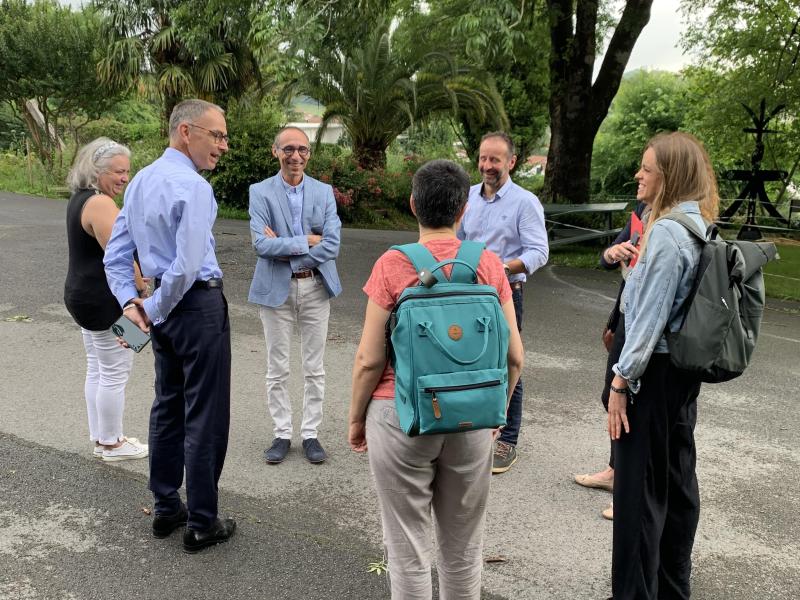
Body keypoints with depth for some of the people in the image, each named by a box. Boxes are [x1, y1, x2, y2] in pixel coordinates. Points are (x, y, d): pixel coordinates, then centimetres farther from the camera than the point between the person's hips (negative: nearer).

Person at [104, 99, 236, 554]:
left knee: (168, 406, 18)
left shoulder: (141, 182, 10)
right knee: (206, 415, 1)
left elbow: (116, 252, 12)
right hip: (199, 305, -9)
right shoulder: (194, 187, -18)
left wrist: (129, 301, 6)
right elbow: (188, 265, -24)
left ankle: (166, 508, 31)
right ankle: (202, 524, 12)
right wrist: (157, 309, -10)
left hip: (166, 310, 9)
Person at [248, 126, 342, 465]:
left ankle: (310, 434, 21)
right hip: (276, 289, -1)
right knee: (277, 369, 8)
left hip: (315, 287, 1)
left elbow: (332, 246, -8)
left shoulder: (324, 192, 2)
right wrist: (307, 240, -14)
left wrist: (283, 247, -12)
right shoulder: (260, 192, -3)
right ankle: (282, 434, 21)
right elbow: (261, 244, -14)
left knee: (314, 368, 8)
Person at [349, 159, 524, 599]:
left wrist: (356, 418, 5)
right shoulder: (490, 265, -3)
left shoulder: (393, 265, -10)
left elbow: (369, 359, -9)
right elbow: (513, 356, 0)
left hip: (401, 417, -2)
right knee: (463, 549, 18)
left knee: (408, 549, 11)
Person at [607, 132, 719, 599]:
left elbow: (651, 315, -20)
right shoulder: (700, 225, 10)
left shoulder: (666, 230, -18)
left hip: (656, 370, -10)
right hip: (685, 368, 10)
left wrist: (621, 381, -16)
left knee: (640, 486, -1)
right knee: (678, 477, 16)